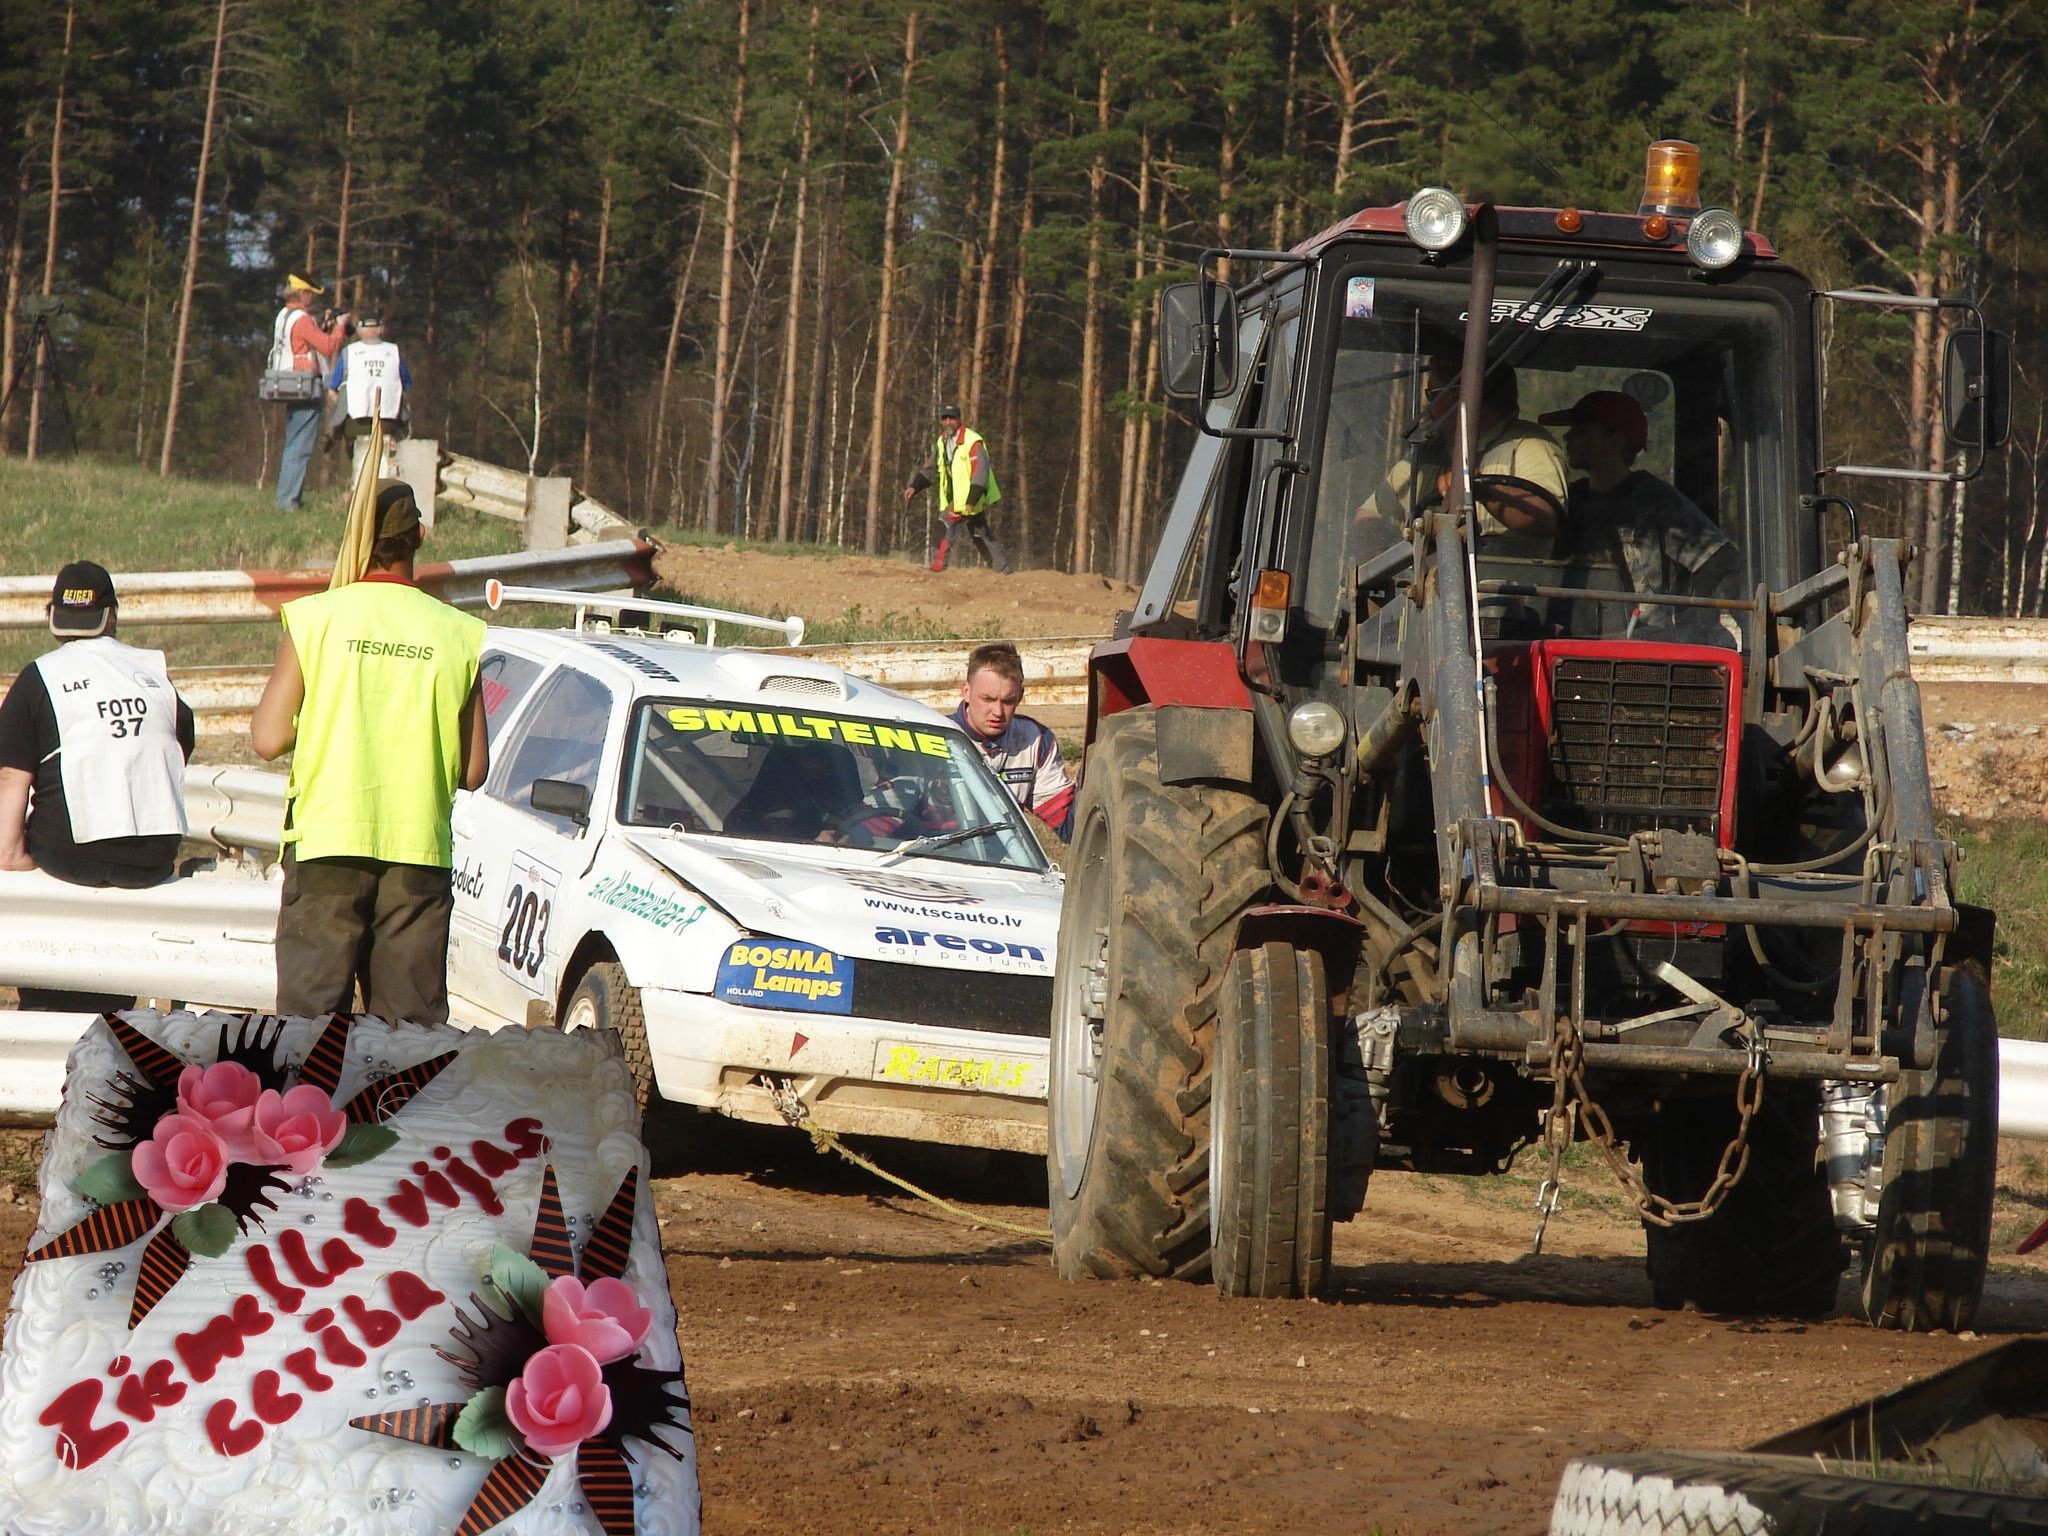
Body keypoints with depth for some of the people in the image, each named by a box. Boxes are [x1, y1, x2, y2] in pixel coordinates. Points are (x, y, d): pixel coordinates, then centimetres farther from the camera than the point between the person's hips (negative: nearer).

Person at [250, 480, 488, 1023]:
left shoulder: (314, 619, -2)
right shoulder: (458, 634, 2)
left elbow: (268, 739, -3)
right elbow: (473, 771, 6)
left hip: (327, 841, -1)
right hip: (420, 844, 1)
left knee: (312, 1011, 1)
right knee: (413, 1027, 4)